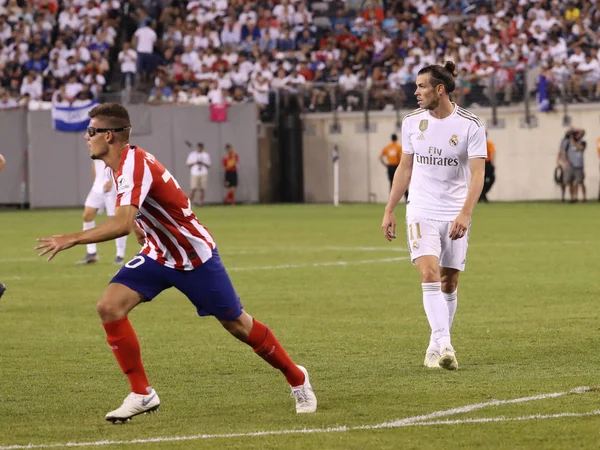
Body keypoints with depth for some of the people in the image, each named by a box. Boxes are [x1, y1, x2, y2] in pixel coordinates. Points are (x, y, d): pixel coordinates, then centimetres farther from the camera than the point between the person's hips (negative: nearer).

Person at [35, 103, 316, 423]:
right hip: (157, 256, 8)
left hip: (195, 258, -8)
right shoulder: (124, 163, -1)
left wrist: (72, 239, -44)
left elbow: (122, 223, -44)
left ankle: (296, 378, 28)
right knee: (109, 306, -14)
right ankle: (141, 394, -7)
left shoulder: (134, 165, -30)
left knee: (236, 324, 5)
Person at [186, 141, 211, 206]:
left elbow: (208, 166, 8)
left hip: (203, 174, 2)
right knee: (193, 189, -10)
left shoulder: (206, 155, 10)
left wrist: (202, 163, -10)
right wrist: (195, 163, -12)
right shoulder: (192, 154, 6)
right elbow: (188, 165, 5)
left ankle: (201, 202, 2)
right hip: (194, 174, -2)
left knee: (202, 189, -2)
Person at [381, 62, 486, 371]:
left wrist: (465, 214, -24)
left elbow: (477, 174, -12)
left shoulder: (470, 125, -8)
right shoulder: (412, 121, 4)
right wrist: (389, 211, 12)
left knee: (449, 282, 4)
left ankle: (436, 346, 19)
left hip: (455, 215, -1)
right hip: (421, 213, 1)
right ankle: (443, 345, -25)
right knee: (429, 274, -17)